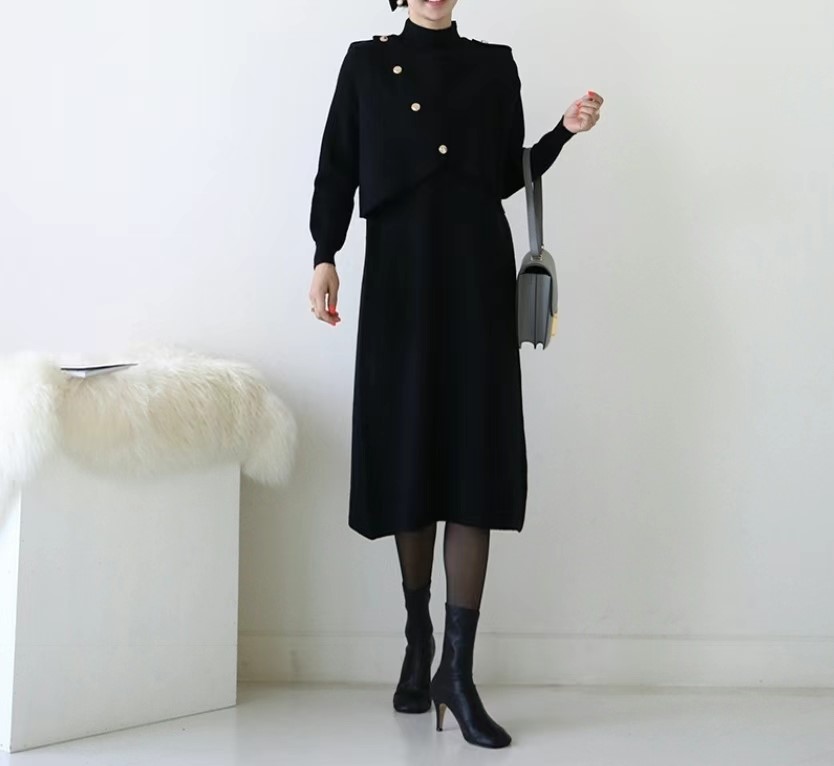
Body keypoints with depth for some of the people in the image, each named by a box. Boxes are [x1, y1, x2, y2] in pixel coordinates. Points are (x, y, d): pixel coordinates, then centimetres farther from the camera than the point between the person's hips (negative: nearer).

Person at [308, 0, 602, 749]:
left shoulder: (495, 64, 14)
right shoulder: (367, 61, 13)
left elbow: (508, 175, 14)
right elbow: (338, 166, 5)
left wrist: (566, 131, 0)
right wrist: (325, 255, -7)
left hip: (478, 264, 0)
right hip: (400, 263, 0)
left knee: (476, 447, -7)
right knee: (408, 444, 1)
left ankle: (459, 669, -6)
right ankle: (418, 640, 18)